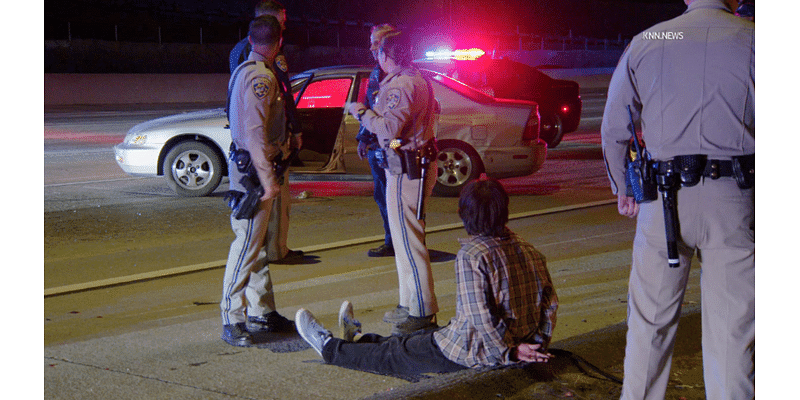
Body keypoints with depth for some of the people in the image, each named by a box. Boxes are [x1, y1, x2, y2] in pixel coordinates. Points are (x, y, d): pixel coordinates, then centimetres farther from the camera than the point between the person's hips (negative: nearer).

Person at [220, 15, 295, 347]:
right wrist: (268, 179, -25)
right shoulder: (260, 77, -17)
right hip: (253, 170, -11)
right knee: (247, 245, -8)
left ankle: (261, 313, 22)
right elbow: (255, 133, -23)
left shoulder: (244, 71, 15)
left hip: (250, 168, 11)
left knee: (257, 245, 14)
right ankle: (232, 321, -5)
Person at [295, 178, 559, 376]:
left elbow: (481, 315, -27)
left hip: (472, 353, -8)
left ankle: (330, 347, 34)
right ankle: (360, 341, 51)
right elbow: (550, 301, 2)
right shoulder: (529, 251, 0)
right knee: (420, 338, 29)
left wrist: (507, 350, -17)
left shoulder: (472, 255, -22)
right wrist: (539, 344, 7)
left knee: (392, 354, 15)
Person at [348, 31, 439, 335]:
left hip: (406, 171, -11)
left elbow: (390, 129, -27)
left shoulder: (401, 86, -18)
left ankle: (422, 313, -4)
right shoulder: (416, 80, 16)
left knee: (408, 241, -7)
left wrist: (362, 113, -11)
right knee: (406, 238, 18)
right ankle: (409, 304, 27)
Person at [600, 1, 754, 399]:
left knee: (650, 318, 14)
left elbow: (613, 130, 12)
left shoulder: (645, 44, 7)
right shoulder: (751, 41, 0)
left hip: (664, 198, 2)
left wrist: (621, 188, 22)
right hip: (733, 200, -2)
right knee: (732, 325, 4)